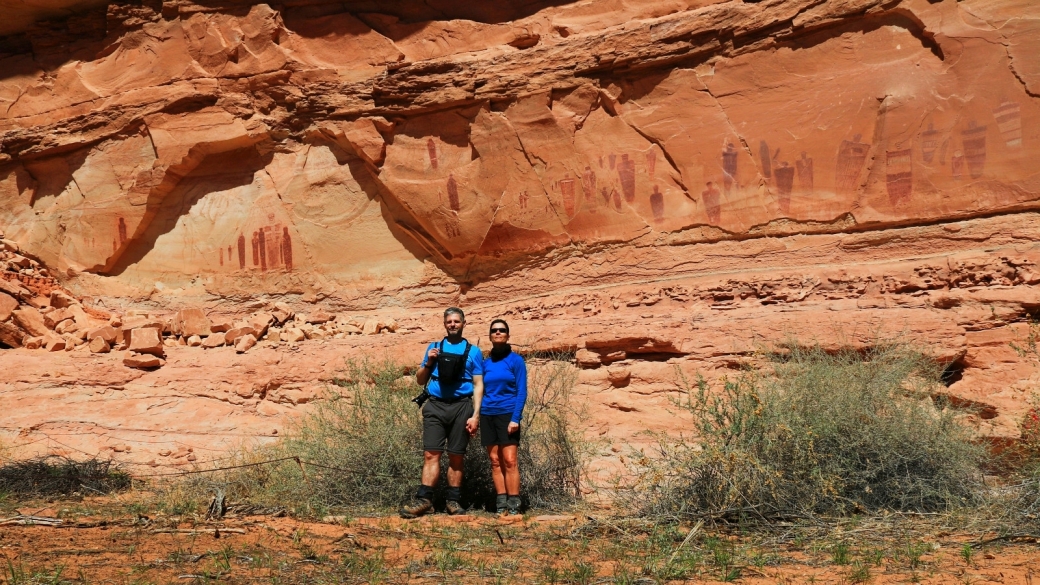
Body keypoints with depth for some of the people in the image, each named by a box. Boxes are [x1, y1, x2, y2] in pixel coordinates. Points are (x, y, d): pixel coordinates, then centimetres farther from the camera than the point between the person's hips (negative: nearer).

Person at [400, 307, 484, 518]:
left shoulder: (473, 352, 9)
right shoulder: (433, 348, 14)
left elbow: (478, 385, 5)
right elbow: (420, 380, 16)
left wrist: (476, 415, -5)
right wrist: (429, 363, -4)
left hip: (461, 406, -1)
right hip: (436, 405, 1)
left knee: (456, 456, 2)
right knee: (431, 453, -8)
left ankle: (453, 501, 8)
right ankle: (423, 499, -14)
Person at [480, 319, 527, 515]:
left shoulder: (516, 360, 0)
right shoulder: (486, 363, 12)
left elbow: (521, 392, -4)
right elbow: (482, 391, 15)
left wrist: (515, 418, -13)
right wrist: (477, 416, 5)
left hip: (507, 414, -4)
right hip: (488, 415, 4)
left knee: (509, 460, -10)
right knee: (495, 461, 2)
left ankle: (514, 506, -10)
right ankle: (501, 505, 4)